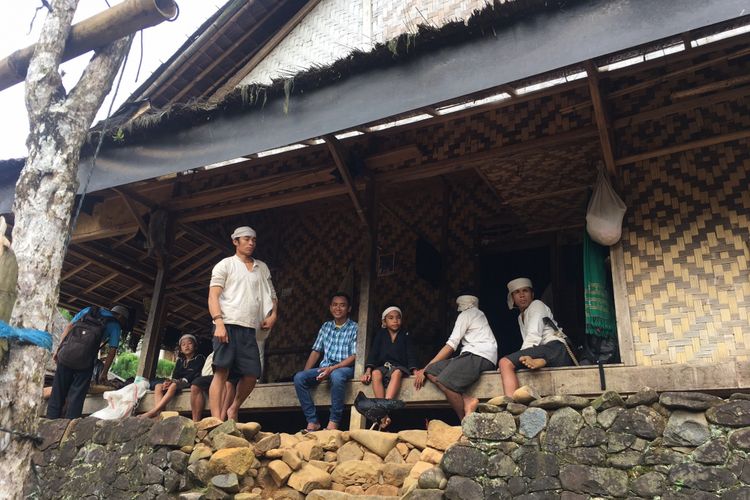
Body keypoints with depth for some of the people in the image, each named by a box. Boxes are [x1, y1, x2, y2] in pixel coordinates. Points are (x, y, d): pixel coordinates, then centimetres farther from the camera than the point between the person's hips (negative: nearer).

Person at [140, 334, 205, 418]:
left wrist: (182, 381, -23)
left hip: (190, 383, -7)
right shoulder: (180, 360, 22)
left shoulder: (199, 358, 5)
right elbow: (175, 374, 9)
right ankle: (159, 413, -37)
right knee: (158, 386, -17)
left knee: (174, 385, -34)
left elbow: (194, 374, -9)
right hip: (178, 382, 7)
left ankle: (152, 412, -41)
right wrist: (169, 381, -15)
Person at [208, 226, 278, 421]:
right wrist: (219, 323, -17)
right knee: (222, 372, -10)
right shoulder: (225, 265, 6)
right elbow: (213, 296, -3)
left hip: (250, 329, 5)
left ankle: (234, 409, 24)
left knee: (251, 375, 1)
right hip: (228, 325, -5)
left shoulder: (262, 268, 21)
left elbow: (271, 295, 28)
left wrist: (273, 314, 8)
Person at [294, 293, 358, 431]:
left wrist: (332, 368, -20)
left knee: (336, 376, -40)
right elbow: (316, 351, 15)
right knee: (299, 377, -22)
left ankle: (333, 422, -29)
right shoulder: (326, 326, 15)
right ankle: (312, 421, -19)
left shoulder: (354, 328, 1)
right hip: (325, 368, 5)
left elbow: (354, 357, -8)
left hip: (345, 368, -5)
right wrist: (306, 373, 1)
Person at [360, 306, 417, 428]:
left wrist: (415, 371, -14)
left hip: (399, 367, -1)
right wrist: (368, 371, -12)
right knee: (375, 374, -35)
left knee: (397, 373, -38)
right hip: (382, 366, 1)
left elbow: (410, 355, 4)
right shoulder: (380, 335, 14)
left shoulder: (405, 335, 13)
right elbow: (373, 353, 4)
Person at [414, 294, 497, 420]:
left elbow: (451, 345, -5)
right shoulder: (479, 314, 31)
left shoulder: (466, 314, 6)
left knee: (444, 381, -29)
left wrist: (424, 369, -5)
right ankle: (467, 400, -21)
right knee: (431, 372, -6)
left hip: (480, 355, -9)